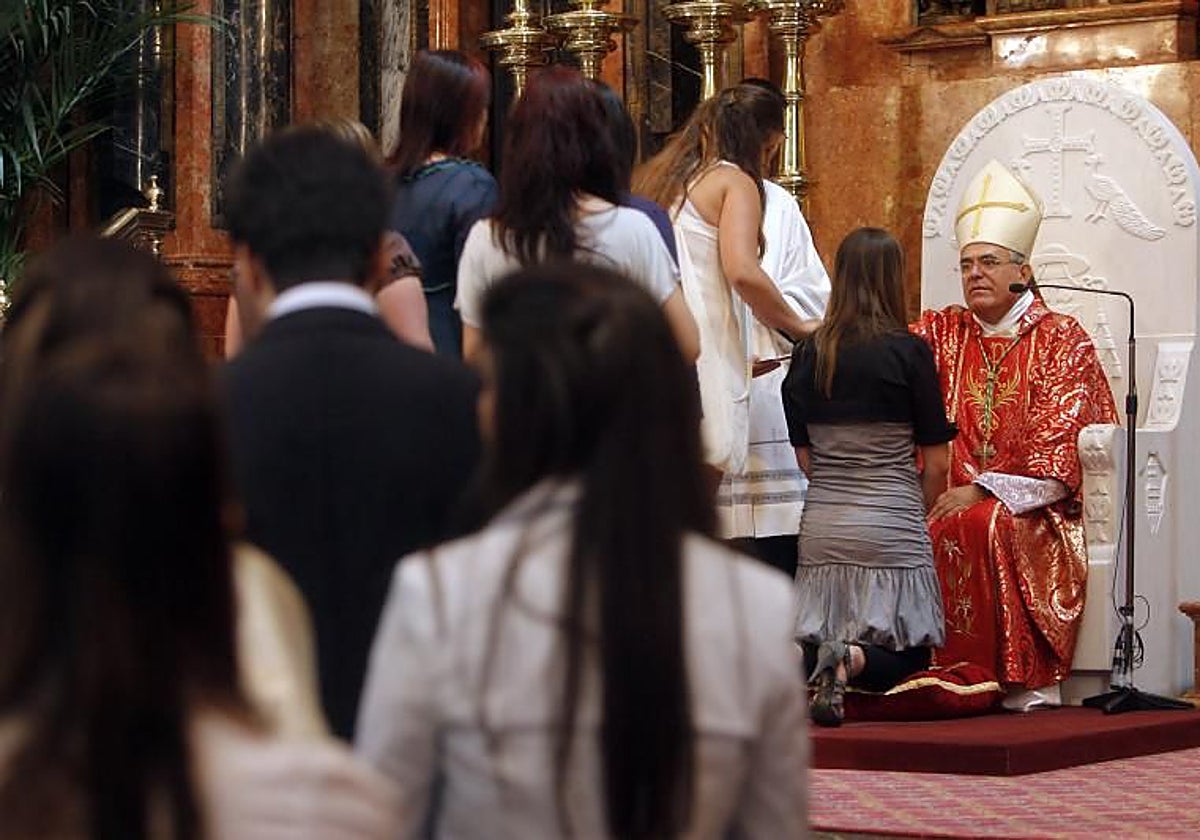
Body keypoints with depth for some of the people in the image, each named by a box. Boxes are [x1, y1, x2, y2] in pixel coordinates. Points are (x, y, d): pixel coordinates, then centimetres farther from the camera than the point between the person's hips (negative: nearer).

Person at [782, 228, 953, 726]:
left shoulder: (808, 354, 4)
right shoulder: (908, 352, -8)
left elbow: (804, 456, 9)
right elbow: (935, 463, -4)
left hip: (821, 527, 4)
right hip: (890, 528, -4)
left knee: (816, 639, 16)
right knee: (905, 657, 6)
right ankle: (851, 662, -25)